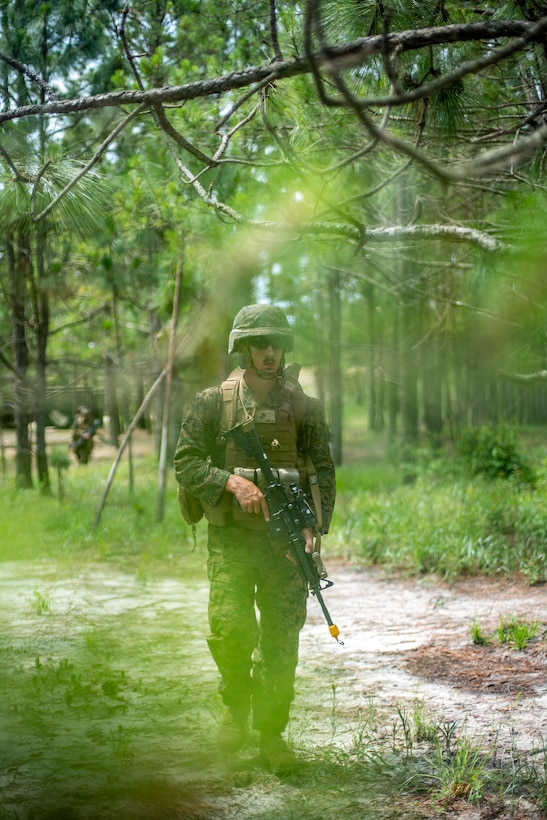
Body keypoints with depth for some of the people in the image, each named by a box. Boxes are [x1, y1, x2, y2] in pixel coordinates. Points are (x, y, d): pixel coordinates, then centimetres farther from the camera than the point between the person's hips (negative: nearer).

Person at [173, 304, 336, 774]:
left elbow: (324, 472, 8)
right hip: (231, 537, -1)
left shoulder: (304, 407, 6)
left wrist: (315, 527, -5)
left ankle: (272, 733, 15)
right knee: (229, 629, -12)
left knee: (281, 639, 1)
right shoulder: (214, 403, 2)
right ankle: (236, 703, 17)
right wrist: (232, 481, -15)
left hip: (286, 539, 1)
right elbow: (186, 462, 0)